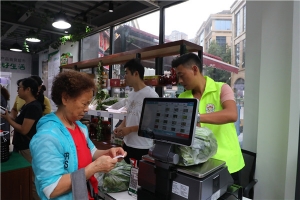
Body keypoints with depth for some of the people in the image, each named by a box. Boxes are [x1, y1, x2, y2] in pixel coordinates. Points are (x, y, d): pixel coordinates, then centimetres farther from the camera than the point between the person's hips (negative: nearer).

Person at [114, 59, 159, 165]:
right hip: (127, 144, 8)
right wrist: (121, 126, -1)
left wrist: (129, 129, -17)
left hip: (142, 148, -7)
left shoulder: (151, 95, -18)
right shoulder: (131, 94, 7)